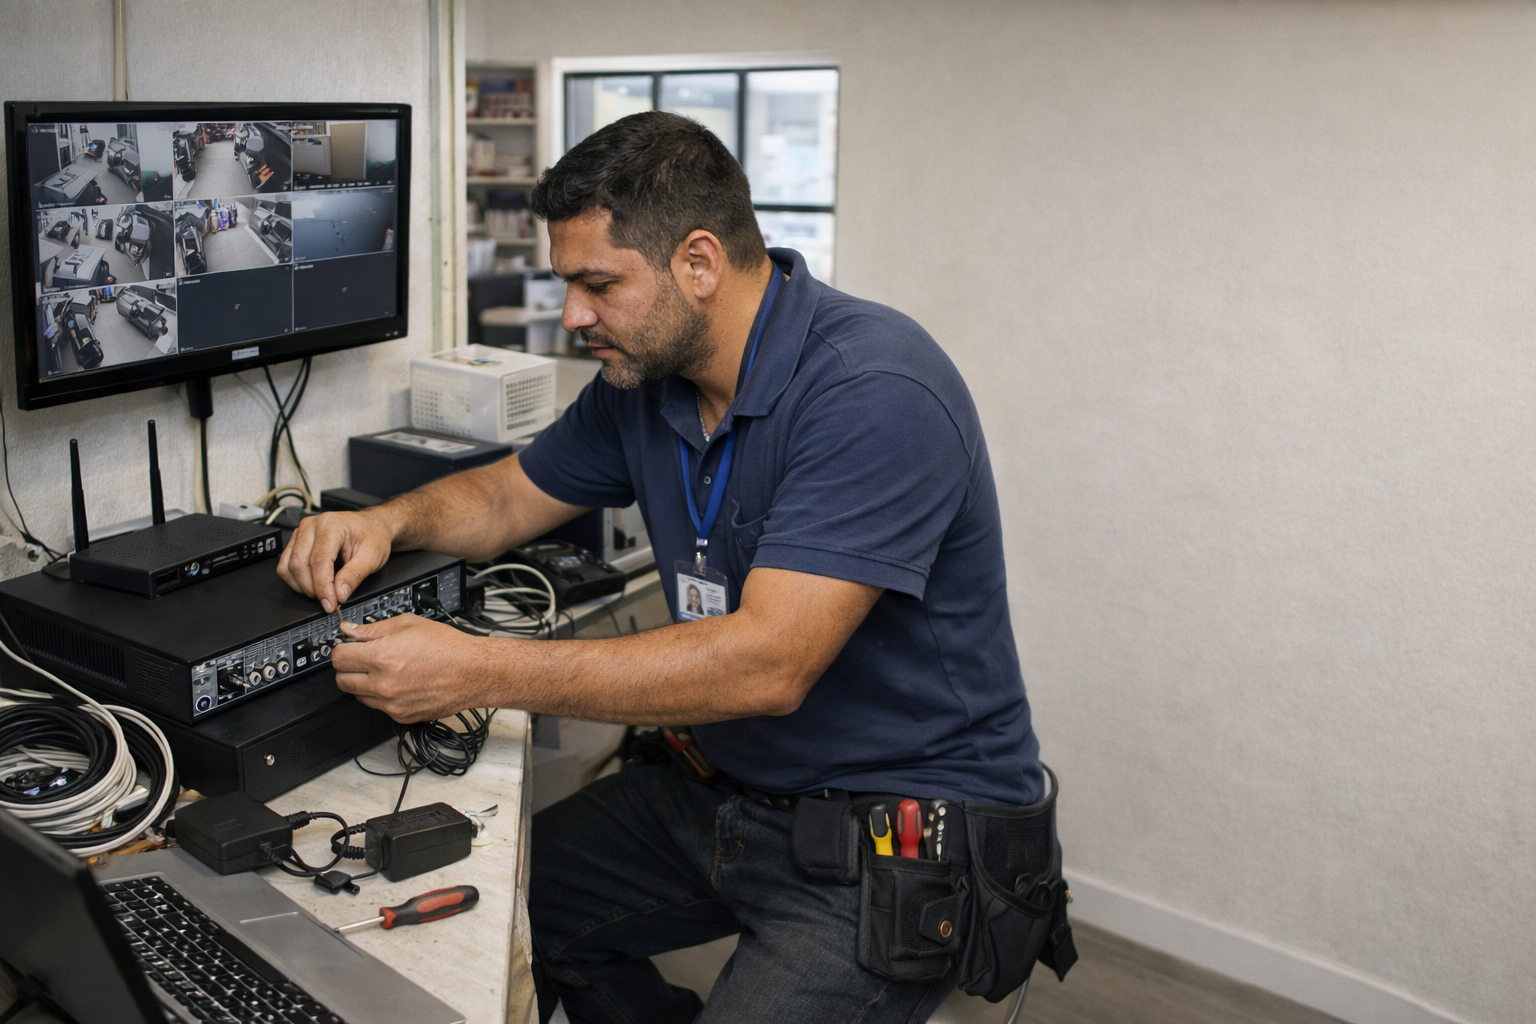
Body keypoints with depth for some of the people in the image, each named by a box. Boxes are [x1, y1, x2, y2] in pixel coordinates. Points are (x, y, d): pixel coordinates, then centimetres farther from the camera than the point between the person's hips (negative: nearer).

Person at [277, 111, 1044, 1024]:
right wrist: (391, 521, -7)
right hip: (725, 790, 8)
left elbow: (767, 664, -32)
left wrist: (482, 671, -29)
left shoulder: (875, 391, -25)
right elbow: (509, 495, 16)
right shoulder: (646, 374, 2)